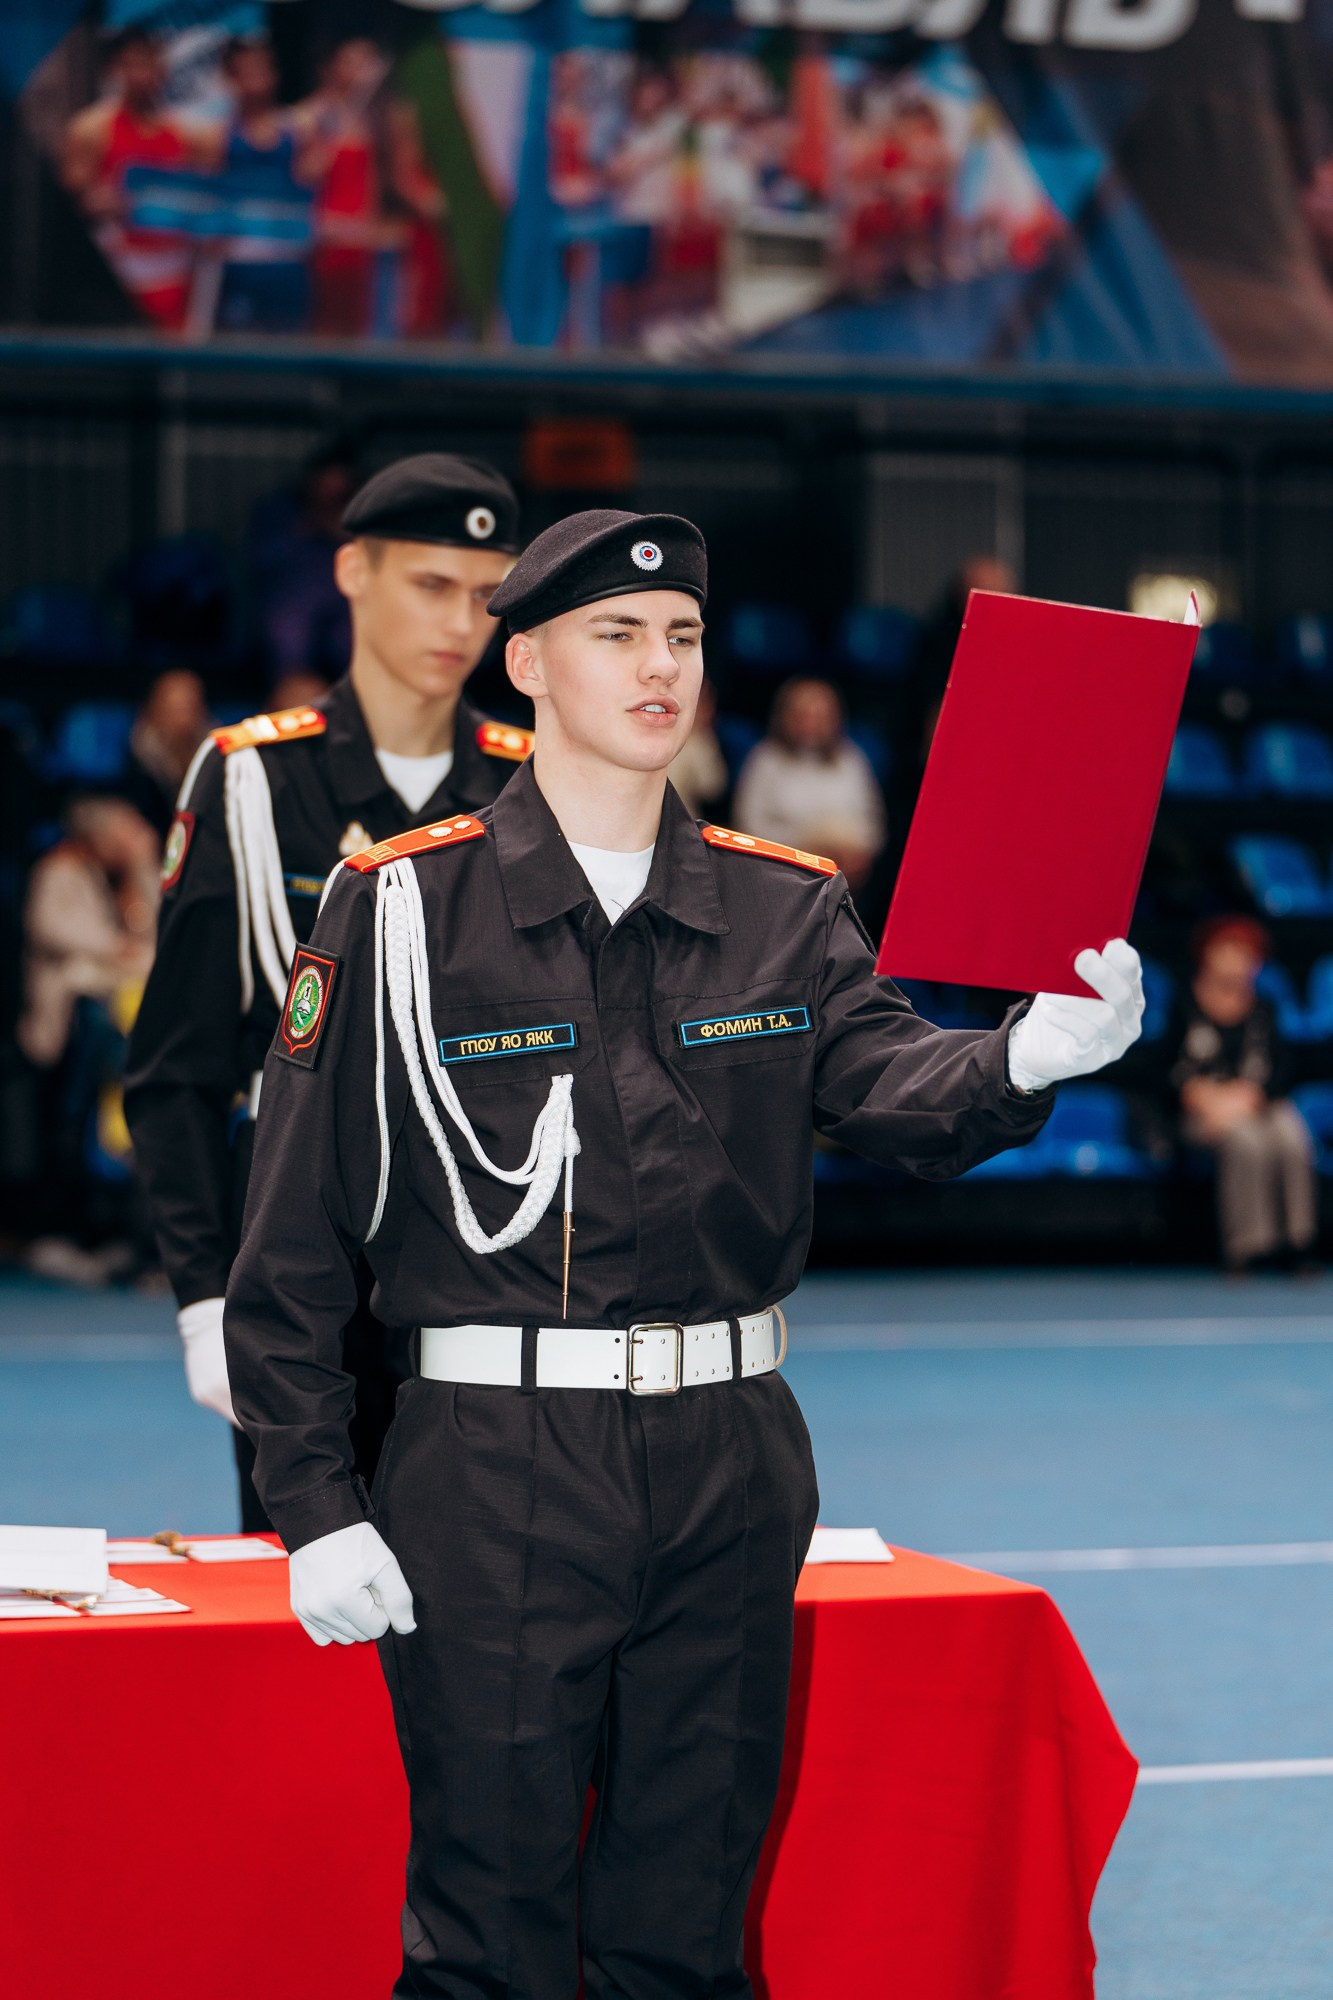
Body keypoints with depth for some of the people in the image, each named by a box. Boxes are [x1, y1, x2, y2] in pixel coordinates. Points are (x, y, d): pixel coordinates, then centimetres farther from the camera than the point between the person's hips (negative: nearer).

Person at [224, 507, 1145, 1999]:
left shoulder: (785, 913, 9)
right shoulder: (403, 907, -2)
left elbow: (894, 1090, -10)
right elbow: (298, 1230, -2)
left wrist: (1024, 1057, -33)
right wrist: (313, 1509, -7)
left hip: (731, 1467, 3)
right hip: (494, 1478, -3)